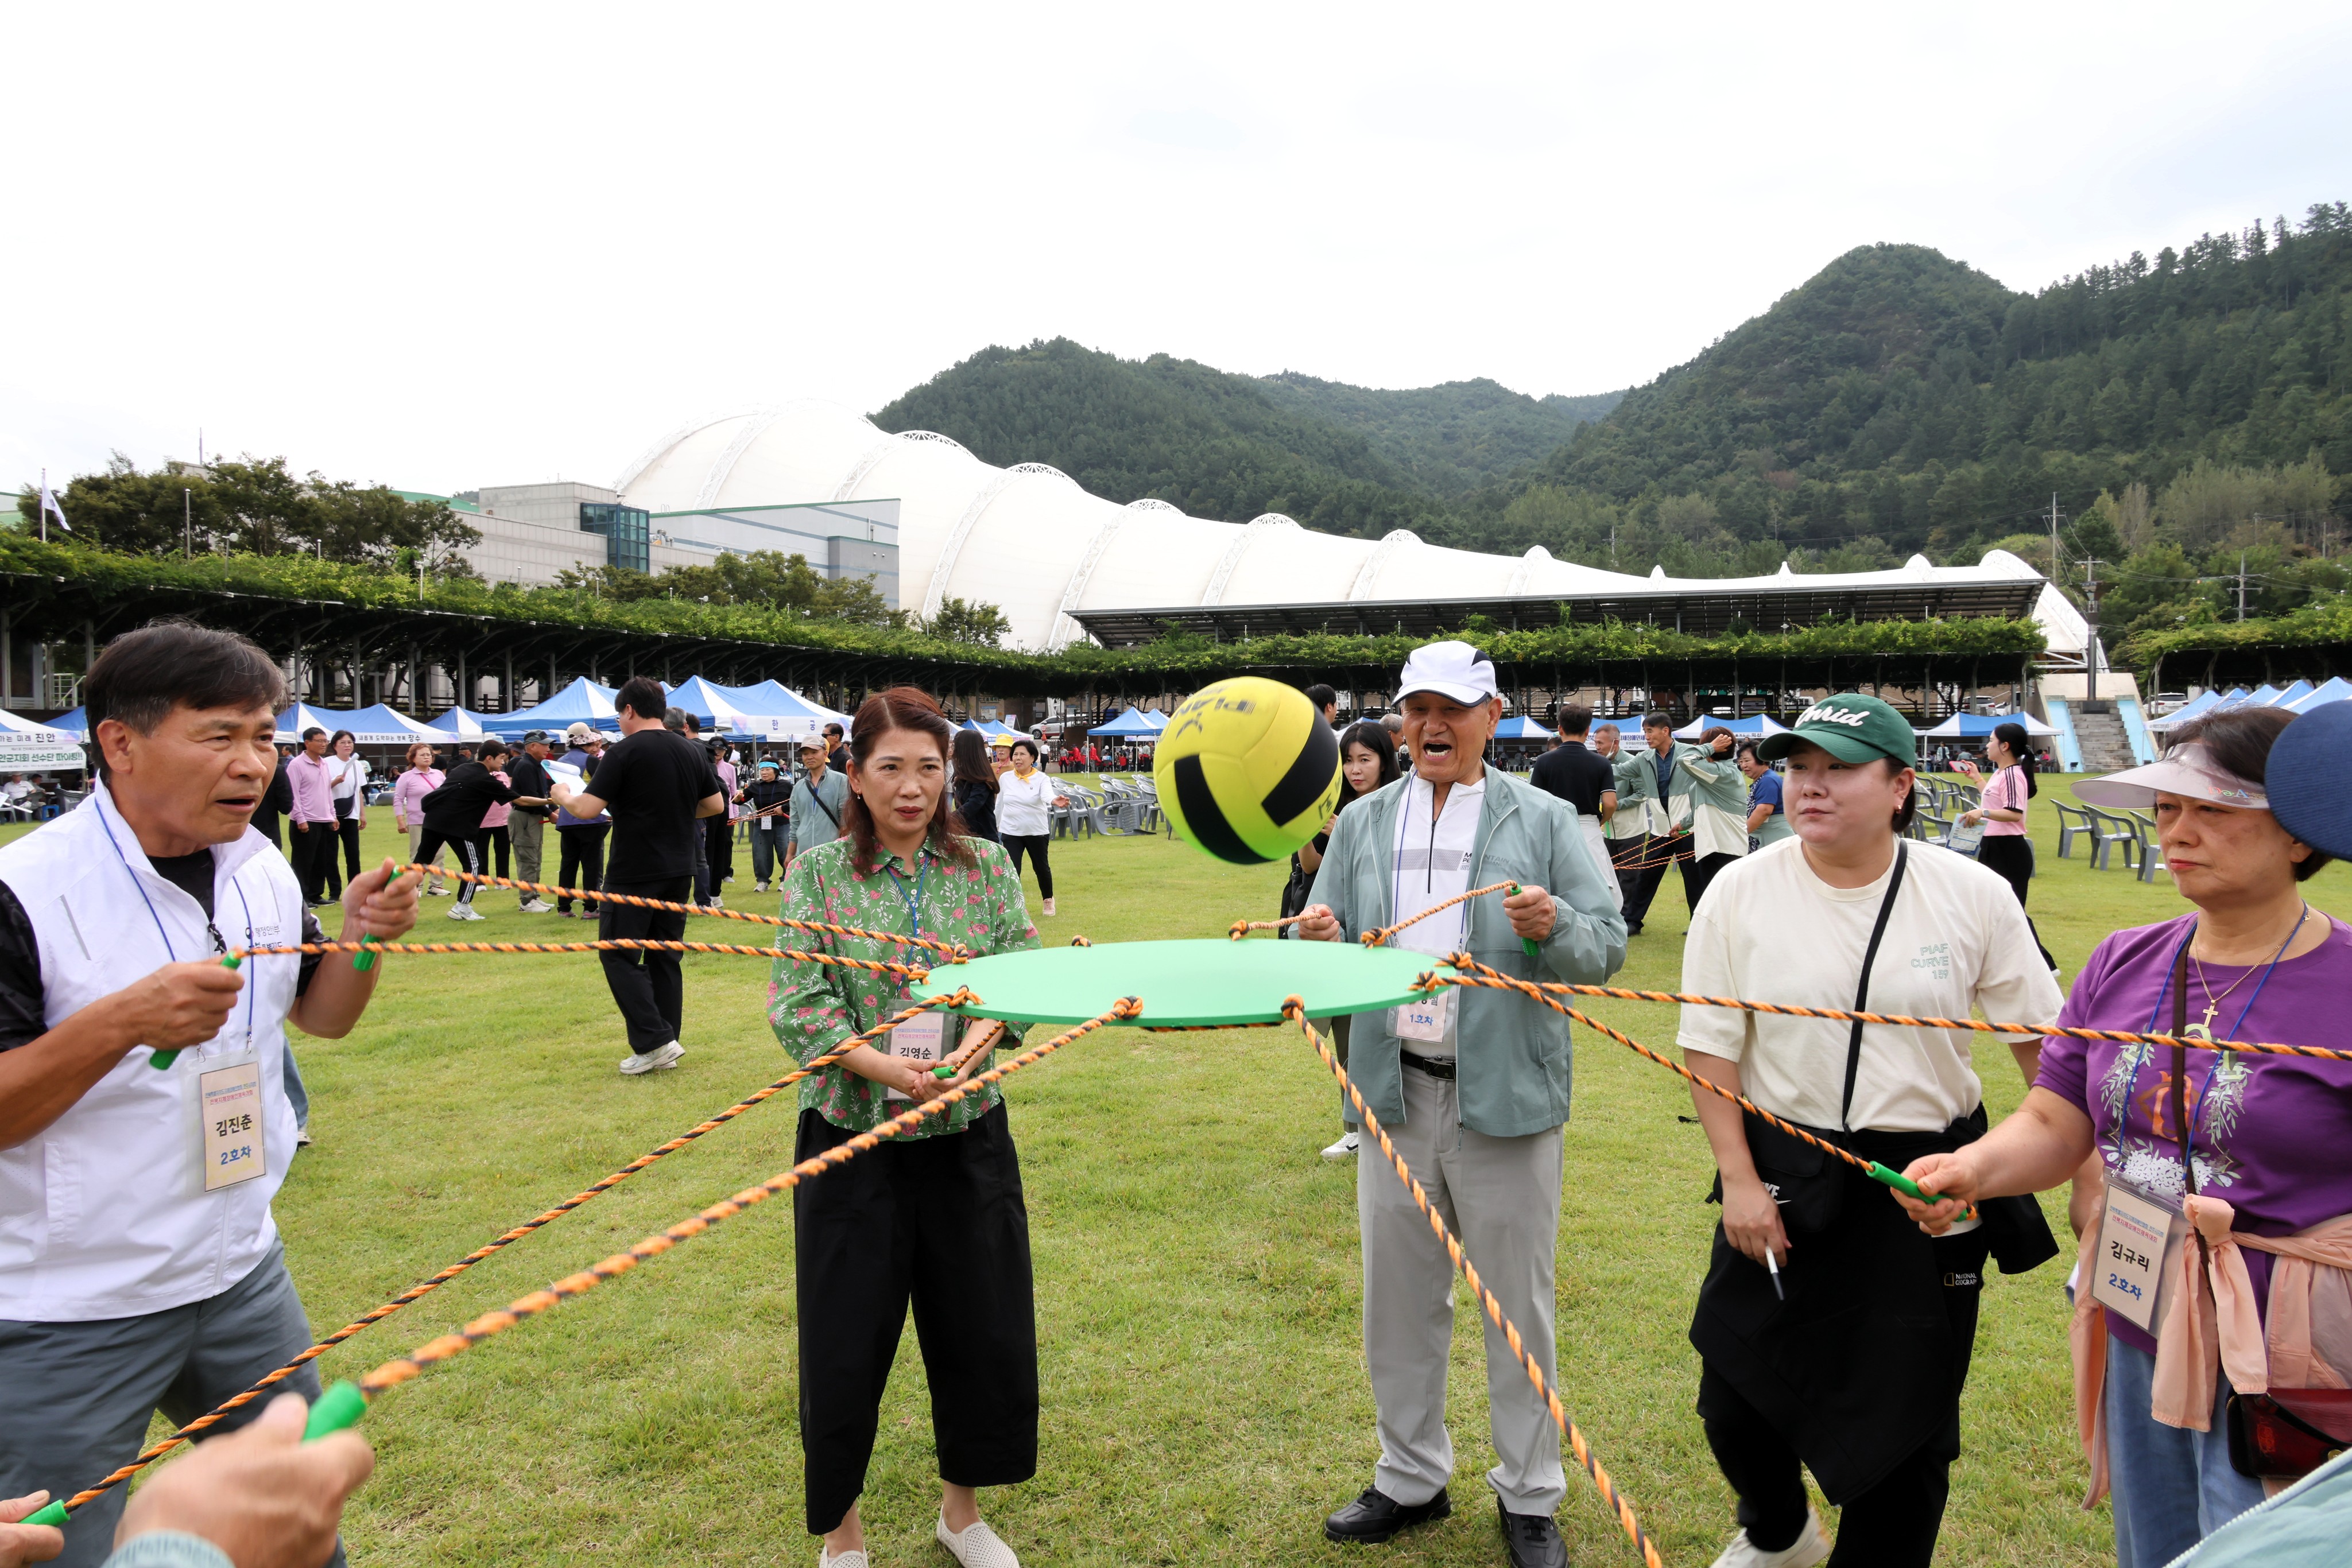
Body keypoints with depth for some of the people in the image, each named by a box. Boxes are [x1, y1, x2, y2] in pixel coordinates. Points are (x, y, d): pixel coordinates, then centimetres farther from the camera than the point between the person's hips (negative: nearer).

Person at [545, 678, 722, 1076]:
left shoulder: (624, 753, -13)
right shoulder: (693, 752, 6)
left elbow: (587, 809, -16)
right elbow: (716, 805, 13)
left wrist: (563, 795, 5)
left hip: (633, 875, -6)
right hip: (679, 873, 6)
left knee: (620, 956, 4)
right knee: (665, 958, 13)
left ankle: (654, 1041, -4)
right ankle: (666, 1047, 16)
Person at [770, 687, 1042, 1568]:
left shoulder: (986, 868, 2)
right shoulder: (817, 875, -4)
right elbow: (797, 1006, -12)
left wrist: (971, 1045, -26)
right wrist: (887, 1069, -26)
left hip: (969, 1136, 2)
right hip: (852, 1139, -2)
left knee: (984, 1330, 12)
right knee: (844, 1345, 7)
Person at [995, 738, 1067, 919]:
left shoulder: (1041, 778, -10)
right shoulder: (1005, 778, -1)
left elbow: (1047, 794, -32)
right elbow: (999, 804, 11)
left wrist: (1055, 800, -55)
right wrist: (995, 826, 18)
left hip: (1037, 832, -1)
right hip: (1011, 832, 1)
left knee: (1042, 867, 14)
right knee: (1013, 871, -6)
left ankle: (1048, 900, 39)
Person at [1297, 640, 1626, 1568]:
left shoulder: (1541, 821, -2)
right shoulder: (1362, 824, 8)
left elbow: (1607, 946, -4)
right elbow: (1333, 953, 9)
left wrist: (1554, 927, -25)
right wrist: (1320, 941, -14)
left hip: (1505, 1098, -3)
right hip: (1395, 1097, 3)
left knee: (1518, 1306, 10)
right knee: (1398, 1302, 15)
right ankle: (1412, 1478, 34)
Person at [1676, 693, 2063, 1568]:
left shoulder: (1972, 895, -6)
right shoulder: (1742, 891, -6)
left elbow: (2041, 1040, 2)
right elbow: (1710, 1048, -3)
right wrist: (1740, 1180, -8)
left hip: (1930, 1183, 0)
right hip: (1784, 1175, 1)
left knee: (1907, 1413, 8)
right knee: (1736, 1393, 10)